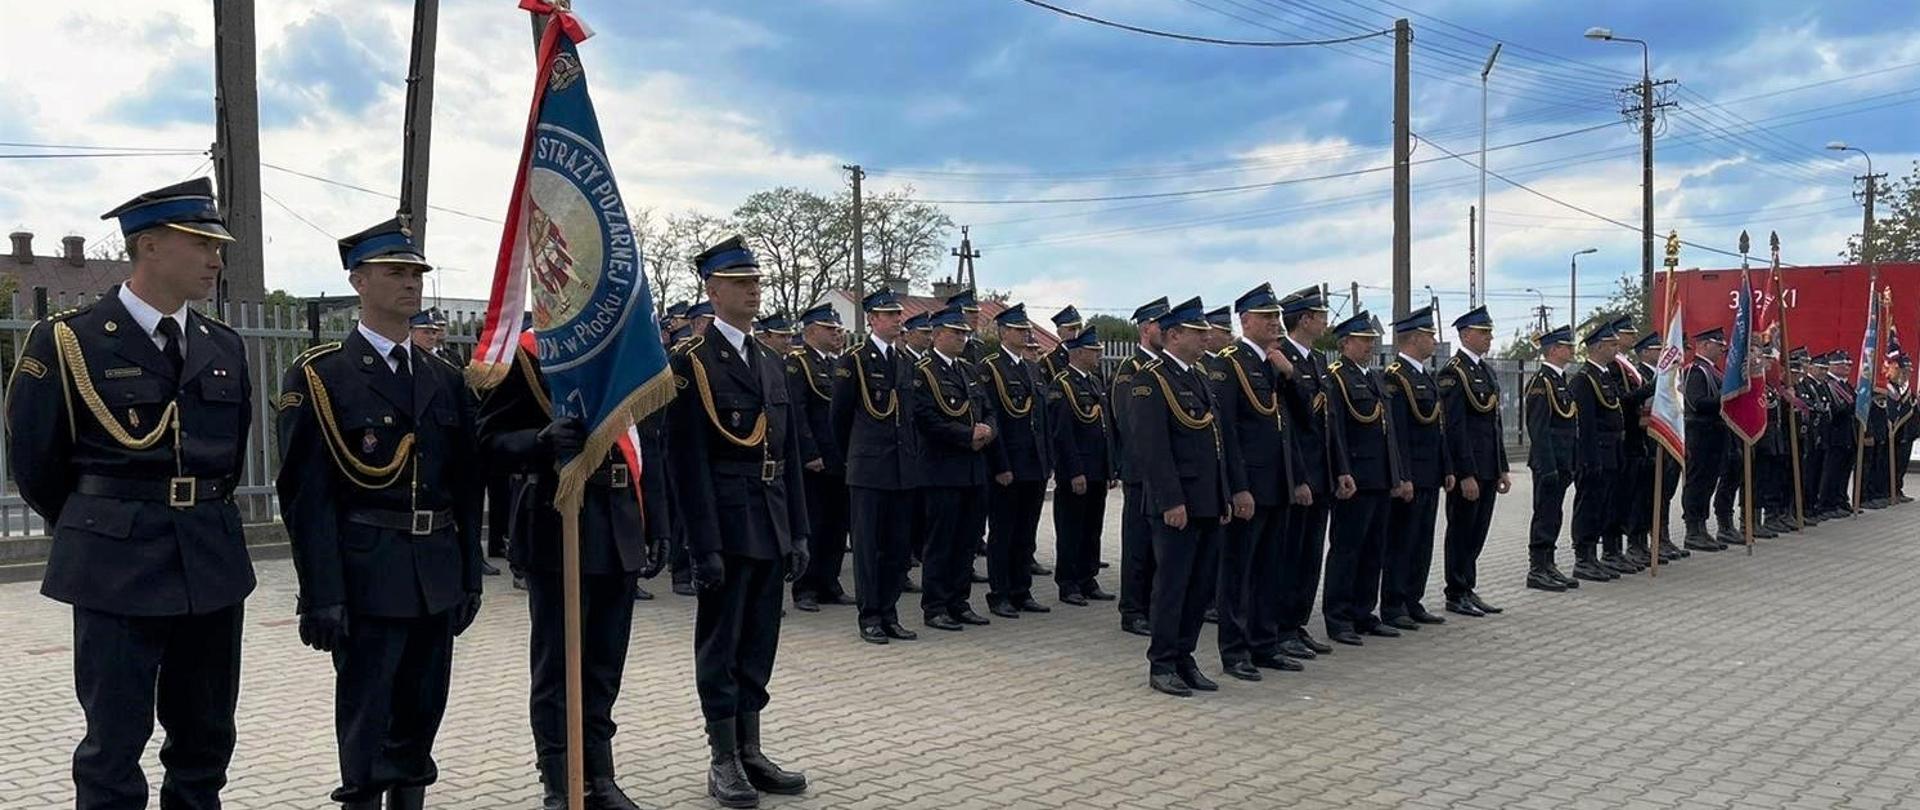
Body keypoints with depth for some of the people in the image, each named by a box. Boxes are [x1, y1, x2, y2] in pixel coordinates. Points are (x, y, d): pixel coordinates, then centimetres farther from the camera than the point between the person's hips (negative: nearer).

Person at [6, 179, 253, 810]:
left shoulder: (225, 347, 8)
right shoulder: (68, 342, -6)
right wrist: (94, 534, 14)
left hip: (214, 562, 5)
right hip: (117, 570, -4)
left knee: (206, 741, 13)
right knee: (115, 744, 1)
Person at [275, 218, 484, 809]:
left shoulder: (446, 380, 12)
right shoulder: (318, 377, -5)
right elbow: (306, 495, -10)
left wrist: (470, 577, 9)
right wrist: (322, 594, -15)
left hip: (438, 577, 5)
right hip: (367, 576, -5)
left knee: (420, 718, 14)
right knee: (365, 723, 3)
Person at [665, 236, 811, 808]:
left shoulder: (772, 362, 13)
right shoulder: (692, 363, -8)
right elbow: (689, 461, -13)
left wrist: (797, 531, 11)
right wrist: (703, 544, -17)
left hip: (771, 524, 7)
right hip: (726, 524, -7)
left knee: (758, 644, 14)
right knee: (720, 644, 4)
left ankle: (751, 751, 24)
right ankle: (723, 761, 14)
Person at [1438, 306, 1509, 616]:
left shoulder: (1486, 370, 15)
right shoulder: (1454, 373, -13)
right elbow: (1455, 427, -17)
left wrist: (1502, 469, 16)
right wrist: (1466, 475, -20)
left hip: (1488, 467, 8)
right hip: (1467, 468, -8)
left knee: (1477, 532, 13)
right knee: (1461, 532, 1)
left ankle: (1468, 590, 21)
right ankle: (1456, 596, 9)